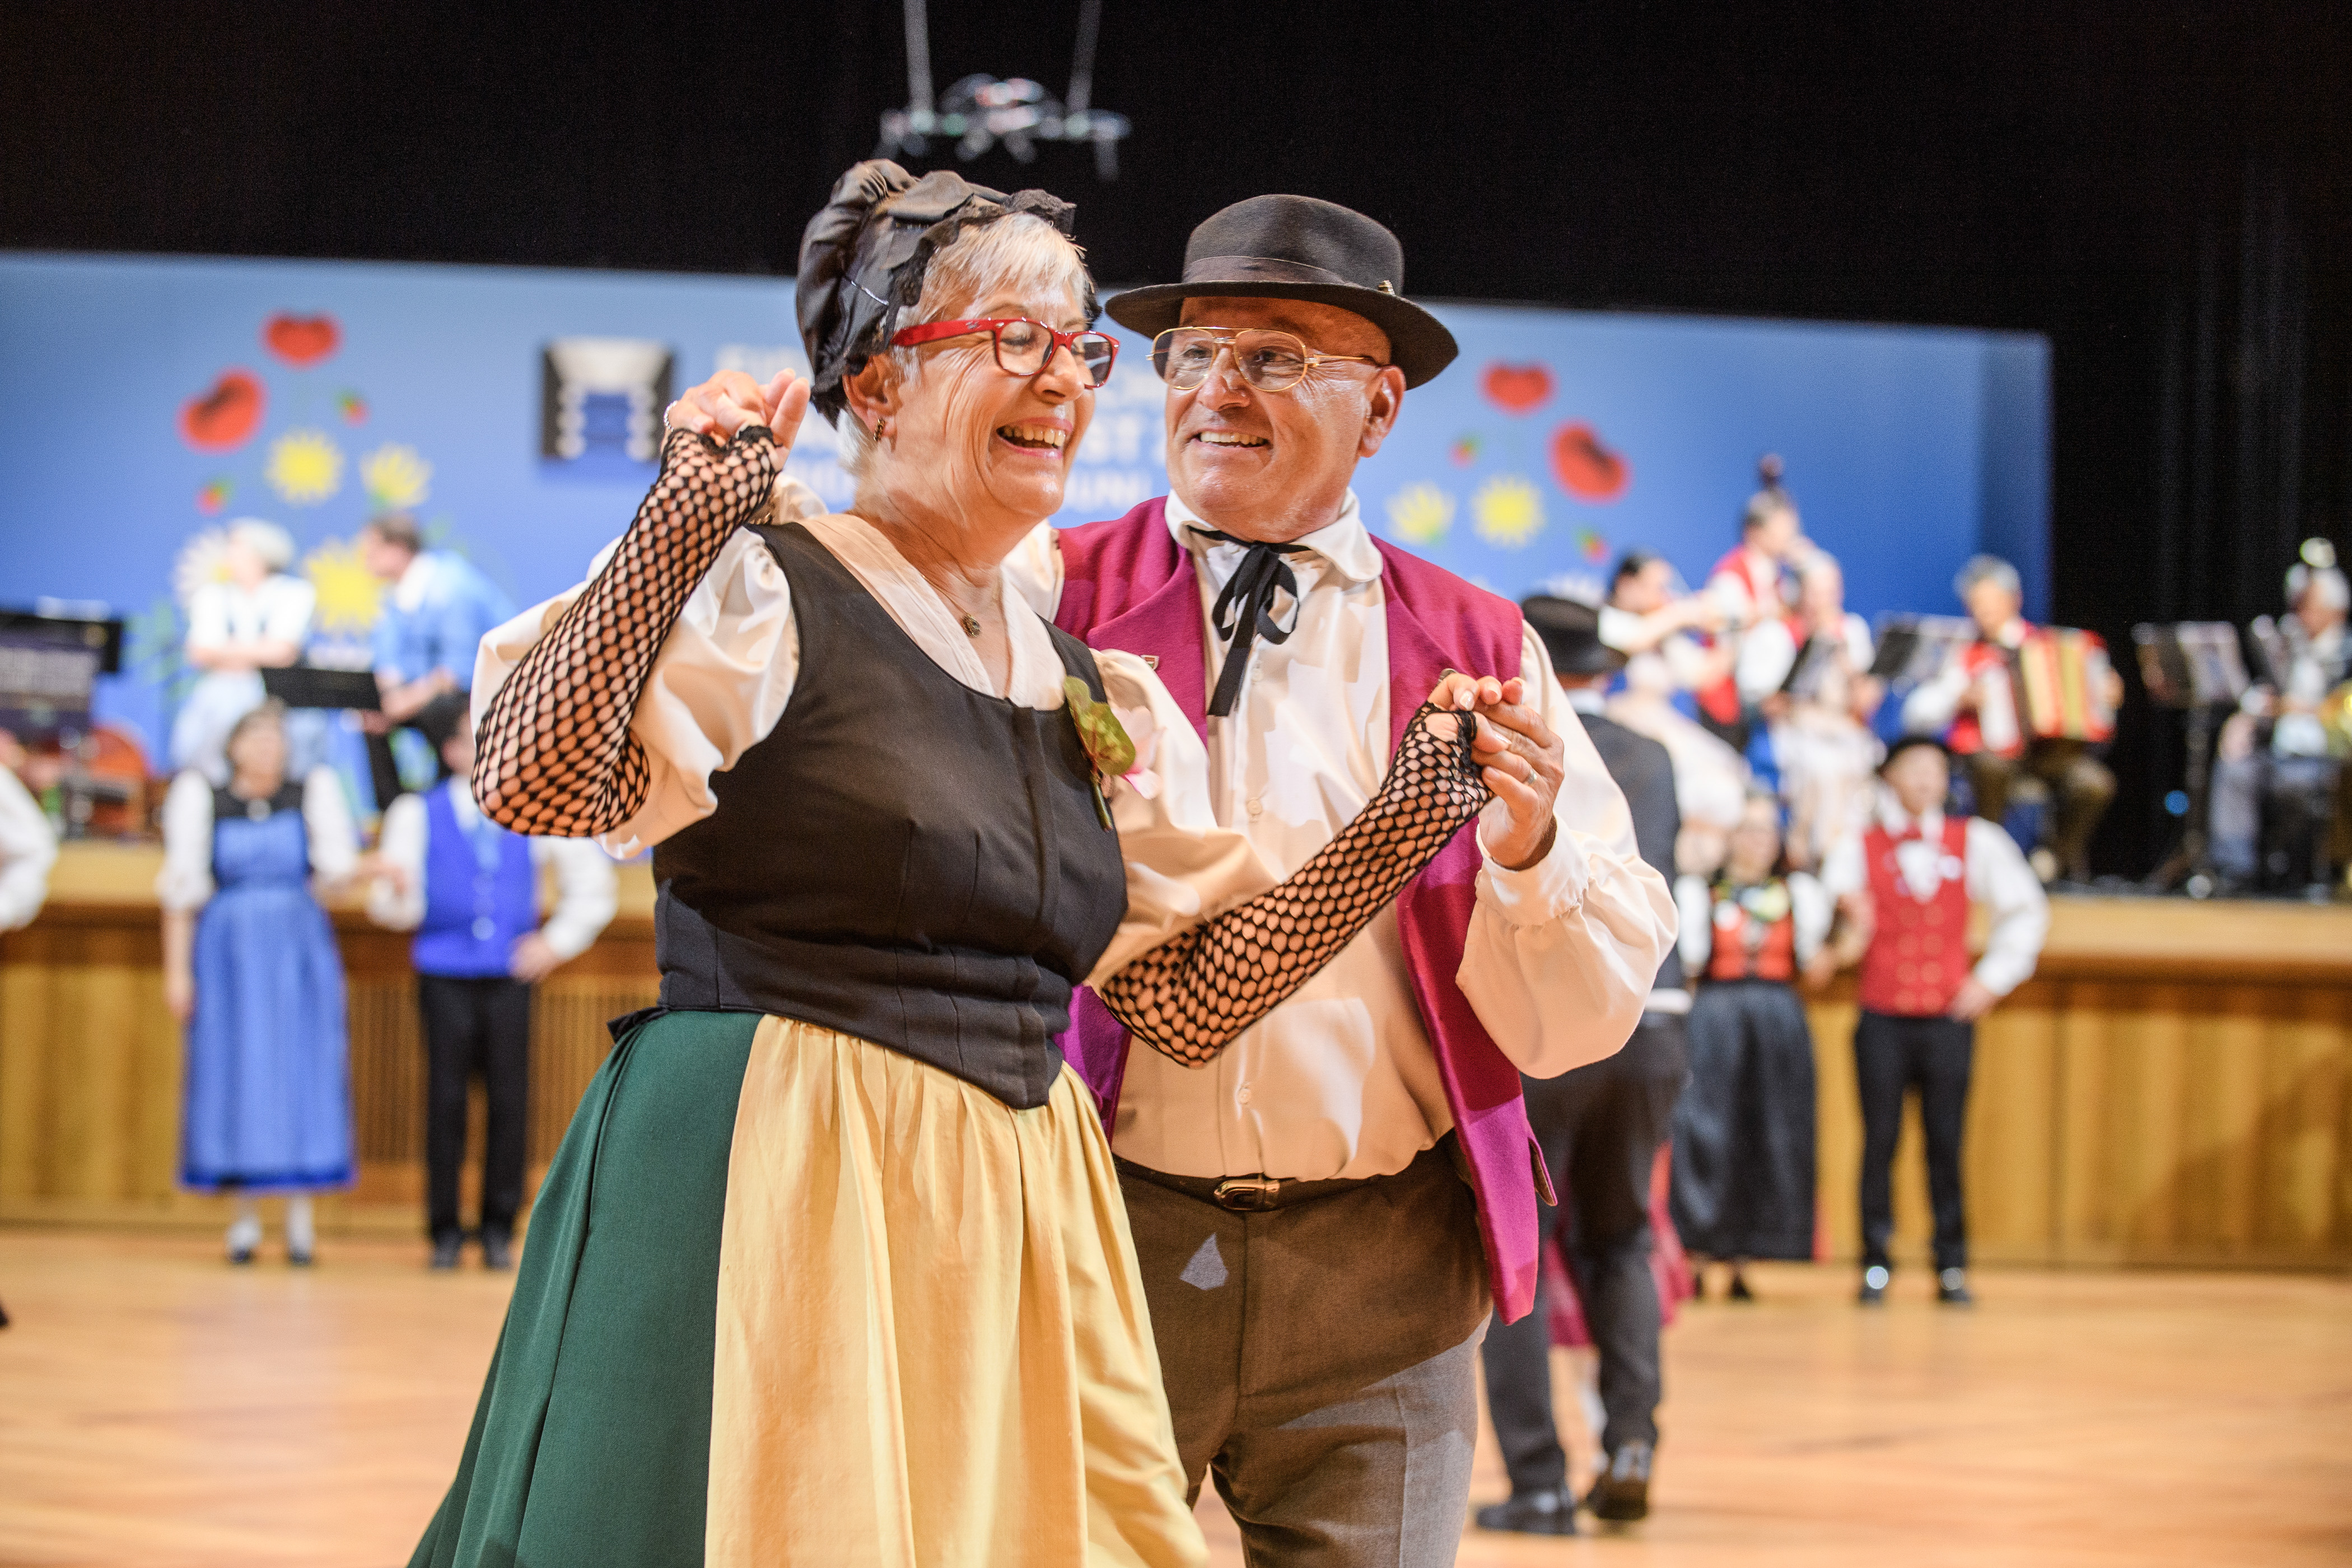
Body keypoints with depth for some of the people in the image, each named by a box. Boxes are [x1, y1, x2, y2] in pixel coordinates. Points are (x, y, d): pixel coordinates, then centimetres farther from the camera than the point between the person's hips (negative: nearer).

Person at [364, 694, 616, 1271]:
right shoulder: (417, 813, 6)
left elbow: (592, 882, 18)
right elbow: (397, 910, 0)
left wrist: (558, 942, 9)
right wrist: (395, 889, -23)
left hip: (510, 975, 1)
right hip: (445, 976, -1)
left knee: (510, 1099, -2)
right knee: (446, 1099, -3)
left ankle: (499, 1229, 8)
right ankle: (444, 1231, 6)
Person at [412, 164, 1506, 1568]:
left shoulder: (1096, 697, 16)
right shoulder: (766, 595, -5)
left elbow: (1188, 999, 15)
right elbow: (528, 784, -20)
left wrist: (1414, 814, 8)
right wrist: (680, 527, -28)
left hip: (1019, 1231, 7)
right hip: (780, 1194, -7)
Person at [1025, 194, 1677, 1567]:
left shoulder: (1480, 655, 9)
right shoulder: (1051, 599, 5)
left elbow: (1589, 1021, 5)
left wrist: (1526, 845, -14)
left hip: (1380, 1281, 1)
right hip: (1098, 1243, -1)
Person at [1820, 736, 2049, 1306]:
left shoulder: (1974, 842, 7)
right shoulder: (1857, 848, 4)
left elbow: (2026, 910, 15)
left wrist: (1993, 978, 8)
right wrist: (1844, 915, -32)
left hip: (1949, 1020, 1)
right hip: (1882, 1022, -1)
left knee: (1946, 1144, 0)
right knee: (1879, 1142, -1)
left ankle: (1952, 1269, 7)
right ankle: (1875, 1267, 5)